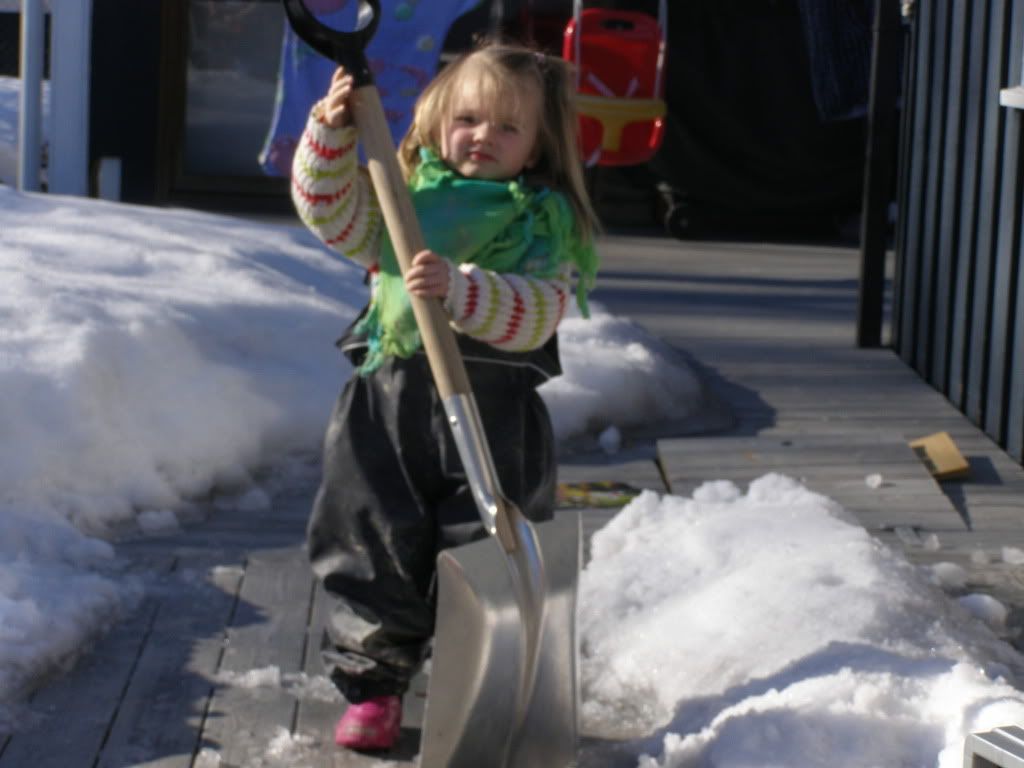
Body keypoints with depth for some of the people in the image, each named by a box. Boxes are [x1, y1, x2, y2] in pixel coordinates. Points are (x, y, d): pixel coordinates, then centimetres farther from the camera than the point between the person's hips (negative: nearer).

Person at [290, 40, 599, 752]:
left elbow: (533, 313, -15)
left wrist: (459, 289, -30)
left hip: (492, 410, -2)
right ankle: (373, 684, 19)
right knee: (375, 549, 4)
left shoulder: (547, 226, -1)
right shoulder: (404, 197, 10)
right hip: (389, 403, 2)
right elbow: (329, 208, 7)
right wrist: (332, 133, -8)